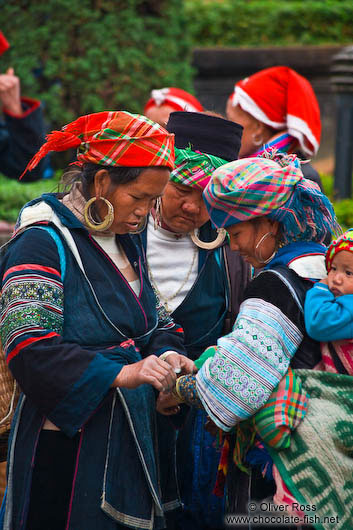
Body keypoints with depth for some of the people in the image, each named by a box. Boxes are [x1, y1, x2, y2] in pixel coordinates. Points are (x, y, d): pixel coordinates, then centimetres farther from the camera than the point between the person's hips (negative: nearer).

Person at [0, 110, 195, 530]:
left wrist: (166, 354, -4)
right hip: (68, 447, -8)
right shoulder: (44, 243, -13)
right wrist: (121, 373, -29)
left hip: (132, 442, 8)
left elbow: (156, 321, 20)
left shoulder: (123, 243, 15)